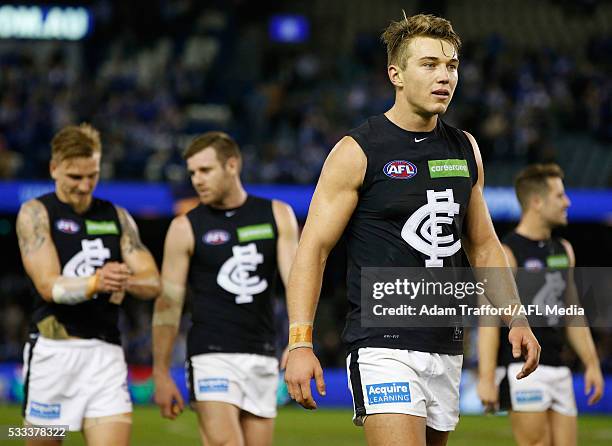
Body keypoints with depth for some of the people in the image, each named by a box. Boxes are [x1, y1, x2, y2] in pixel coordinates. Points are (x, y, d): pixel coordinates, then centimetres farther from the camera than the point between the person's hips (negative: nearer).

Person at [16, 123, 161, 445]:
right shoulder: (36, 213, 0)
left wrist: (126, 281, -18)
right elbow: (49, 285, -13)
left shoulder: (117, 217, 13)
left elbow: (153, 282, 6)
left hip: (106, 352, 3)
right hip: (54, 349, -3)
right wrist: (96, 282, -32)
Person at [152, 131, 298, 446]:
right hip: (212, 356, -3)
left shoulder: (277, 216, 7)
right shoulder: (186, 228, 1)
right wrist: (161, 374, -1)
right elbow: (168, 302, 2)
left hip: (262, 358, 3)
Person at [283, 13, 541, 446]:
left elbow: (484, 245, 23)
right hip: (384, 347, -6)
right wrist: (300, 343, -16)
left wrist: (516, 320, 13)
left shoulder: (465, 149, 13)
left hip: (446, 352, 6)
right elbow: (314, 248, -7)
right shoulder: (358, 151, -6)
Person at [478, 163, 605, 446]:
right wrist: (486, 378, -19)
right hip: (521, 367, -7)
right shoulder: (506, 254, -9)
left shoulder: (563, 251, 14)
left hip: (557, 368, 7)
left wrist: (591, 364, 17)